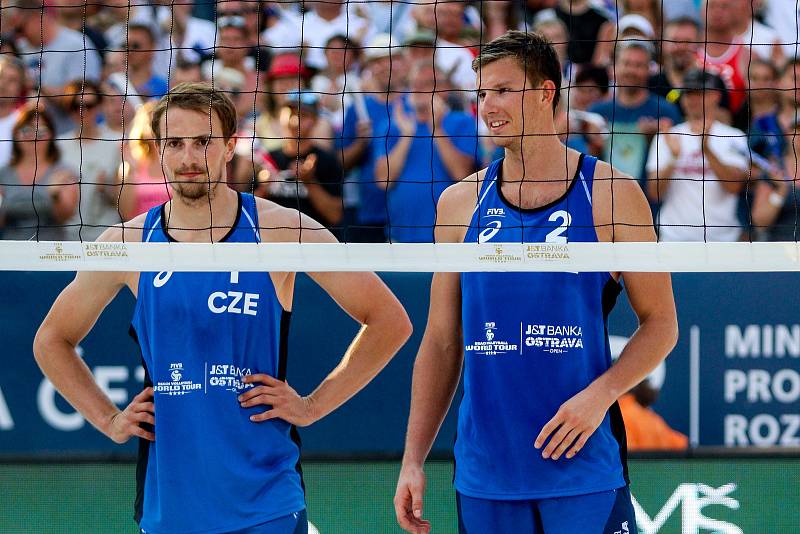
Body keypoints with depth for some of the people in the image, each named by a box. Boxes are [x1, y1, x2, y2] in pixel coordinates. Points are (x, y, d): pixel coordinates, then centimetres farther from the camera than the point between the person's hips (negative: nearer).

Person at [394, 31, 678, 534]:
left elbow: (661, 323, 2)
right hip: (484, 470, 3)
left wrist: (600, 394, -15)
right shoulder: (460, 204, 9)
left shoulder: (611, 194, 0)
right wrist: (413, 460, 4)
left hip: (583, 469, -3)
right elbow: (442, 342, 11)